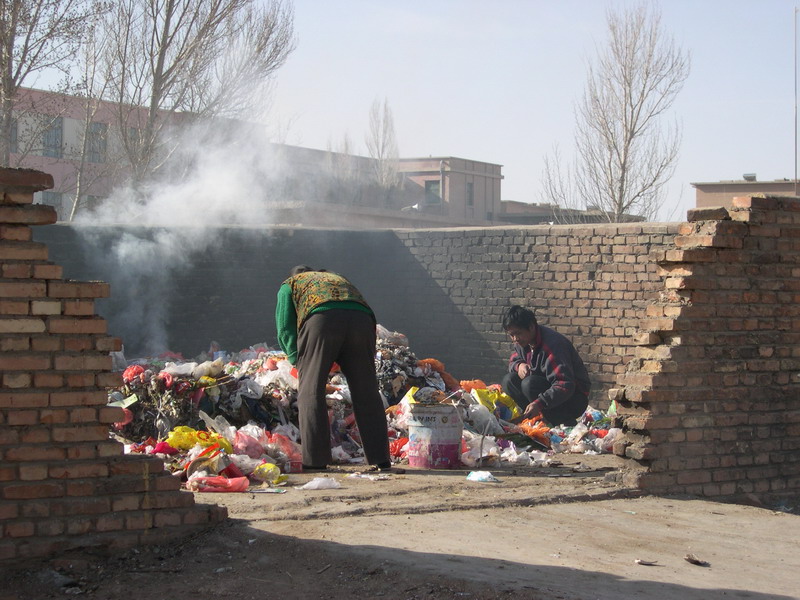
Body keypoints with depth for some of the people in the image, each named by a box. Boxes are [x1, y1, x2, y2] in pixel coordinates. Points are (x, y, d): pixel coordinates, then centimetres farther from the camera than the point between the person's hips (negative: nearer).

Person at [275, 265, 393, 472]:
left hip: (321, 320, -4)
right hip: (361, 320, 4)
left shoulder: (289, 285, 32)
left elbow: (285, 329, 19)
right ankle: (381, 460, 4)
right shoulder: (340, 279, 44)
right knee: (366, 394, 6)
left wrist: (298, 361, 24)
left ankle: (315, 460, -6)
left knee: (311, 391, 1)